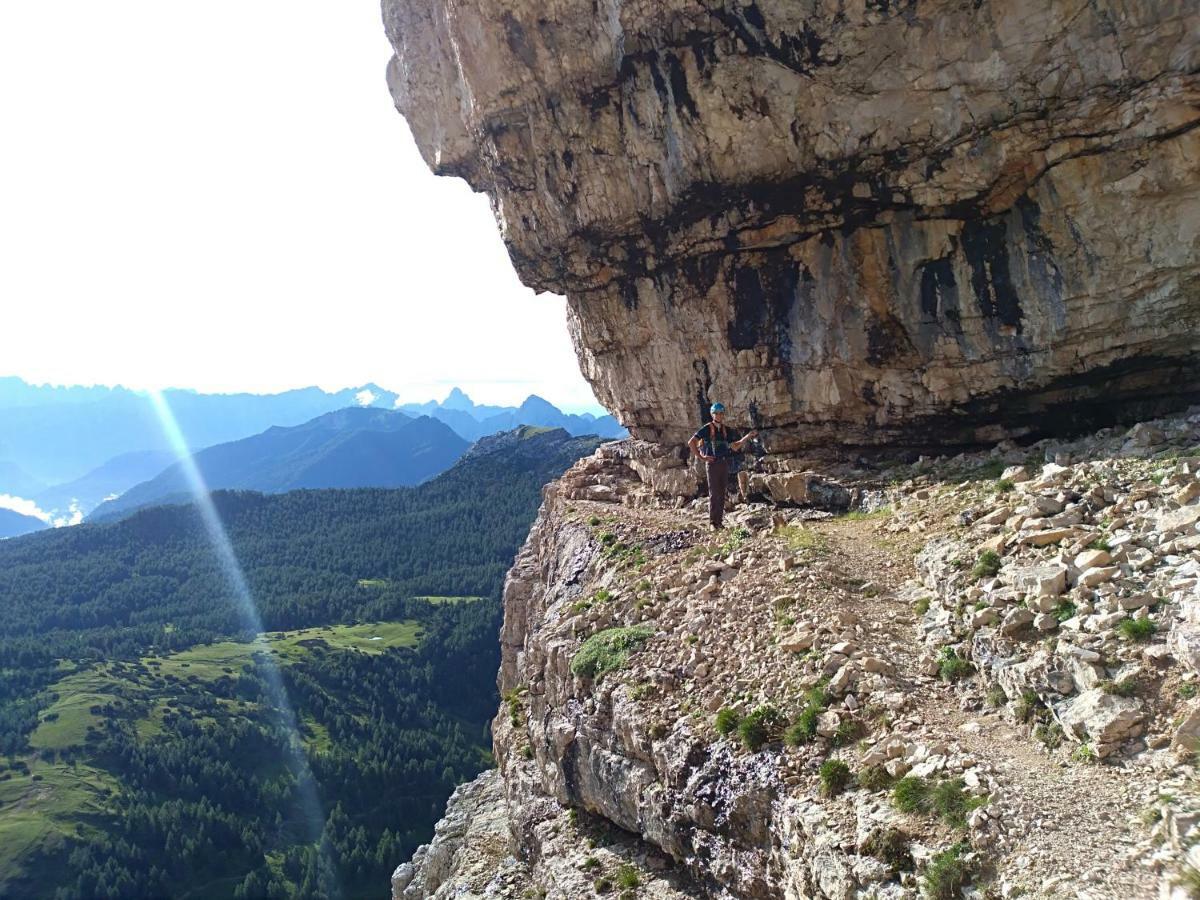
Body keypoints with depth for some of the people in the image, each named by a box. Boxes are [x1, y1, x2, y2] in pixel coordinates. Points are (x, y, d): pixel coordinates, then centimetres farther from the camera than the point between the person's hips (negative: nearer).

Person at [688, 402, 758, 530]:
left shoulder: (726, 430, 13)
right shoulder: (707, 428, -4)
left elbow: (735, 447, 15)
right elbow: (691, 443, -11)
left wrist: (748, 436, 6)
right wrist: (701, 457, -11)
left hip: (724, 464, 5)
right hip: (712, 463, -5)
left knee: (722, 494, 6)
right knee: (714, 494, -7)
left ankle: (719, 521, 11)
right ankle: (713, 523, -4)